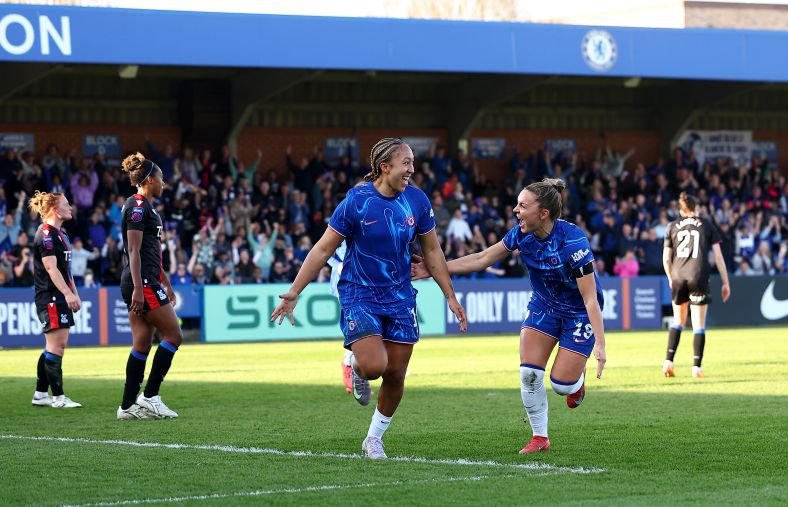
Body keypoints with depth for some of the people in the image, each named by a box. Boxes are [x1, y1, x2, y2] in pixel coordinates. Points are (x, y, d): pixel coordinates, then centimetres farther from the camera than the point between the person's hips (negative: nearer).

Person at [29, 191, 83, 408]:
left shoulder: (60, 234, 18)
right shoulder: (46, 233, -12)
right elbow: (51, 268, -20)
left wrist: (74, 293, 22)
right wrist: (67, 293, -26)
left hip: (60, 298, 10)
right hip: (49, 297, -10)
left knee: (57, 346, 11)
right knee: (56, 345, -9)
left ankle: (40, 394, 16)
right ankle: (58, 397, -7)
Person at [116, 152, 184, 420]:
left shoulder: (146, 207, 19)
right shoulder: (137, 206, -11)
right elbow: (134, 250, -17)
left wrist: (166, 283, 28)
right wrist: (138, 288, -22)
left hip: (146, 283, 10)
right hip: (141, 283, -10)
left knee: (142, 345, 8)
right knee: (173, 335, -7)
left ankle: (128, 406, 7)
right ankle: (149, 396, -5)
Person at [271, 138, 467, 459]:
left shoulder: (417, 200, -3)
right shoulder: (357, 201, -15)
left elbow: (431, 251, 10)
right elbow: (323, 250, -9)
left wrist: (450, 297, 10)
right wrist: (293, 294, -11)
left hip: (400, 297, 4)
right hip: (359, 296, -4)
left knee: (395, 374, 4)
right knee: (374, 365, -21)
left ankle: (374, 438, 24)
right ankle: (355, 367, 17)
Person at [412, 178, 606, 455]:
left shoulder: (572, 241, -32)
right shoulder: (521, 234, -13)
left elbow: (591, 298, -30)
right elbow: (482, 259, 0)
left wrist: (599, 344, -33)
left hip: (579, 313, -5)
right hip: (544, 305, 5)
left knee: (562, 385, -8)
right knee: (529, 373, -9)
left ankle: (578, 379, 30)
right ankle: (540, 437, 9)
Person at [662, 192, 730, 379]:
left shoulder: (672, 227, 11)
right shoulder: (707, 225, 7)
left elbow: (666, 259, 10)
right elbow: (718, 255, 3)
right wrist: (725, 282, 7)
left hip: (678, 277, 2)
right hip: (699, 277, -2)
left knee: (678, 321, 18)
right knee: (699, 324, 3)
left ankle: (669, 360, 7)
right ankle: (696, 367, -3)